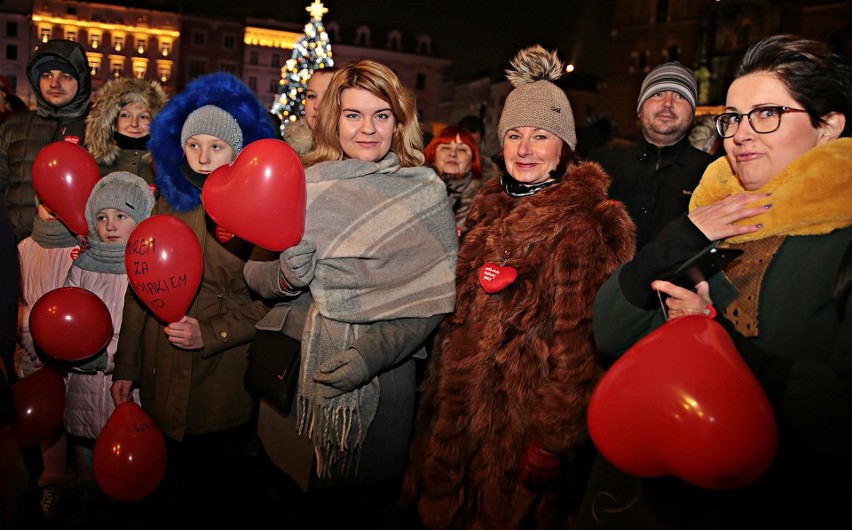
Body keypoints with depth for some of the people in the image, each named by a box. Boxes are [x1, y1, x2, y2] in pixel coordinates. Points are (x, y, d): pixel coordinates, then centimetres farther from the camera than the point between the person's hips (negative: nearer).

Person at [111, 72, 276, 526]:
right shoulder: (170, 203, 4)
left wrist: (210, 333, -19)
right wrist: (126, 366, 6)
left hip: (222, 380, -4)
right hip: (162, 376, 4)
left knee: (215, 486, 14)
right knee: (169, 477, 21)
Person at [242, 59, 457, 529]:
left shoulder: (425, 193, -4)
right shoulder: (304, 185, 0)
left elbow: (432, 300, -8)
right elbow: (289, 279, -3)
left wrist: (374, 351, -21)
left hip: (382, 382, -1)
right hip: (299, 371, 2)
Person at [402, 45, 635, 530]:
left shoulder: (589, 225, -17)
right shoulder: (493, 209, 7)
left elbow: (583, 346, -20)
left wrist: (554, 440, -18)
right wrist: (441, 395, 15)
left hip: (521, 422, -7)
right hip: (463, 409, 8)